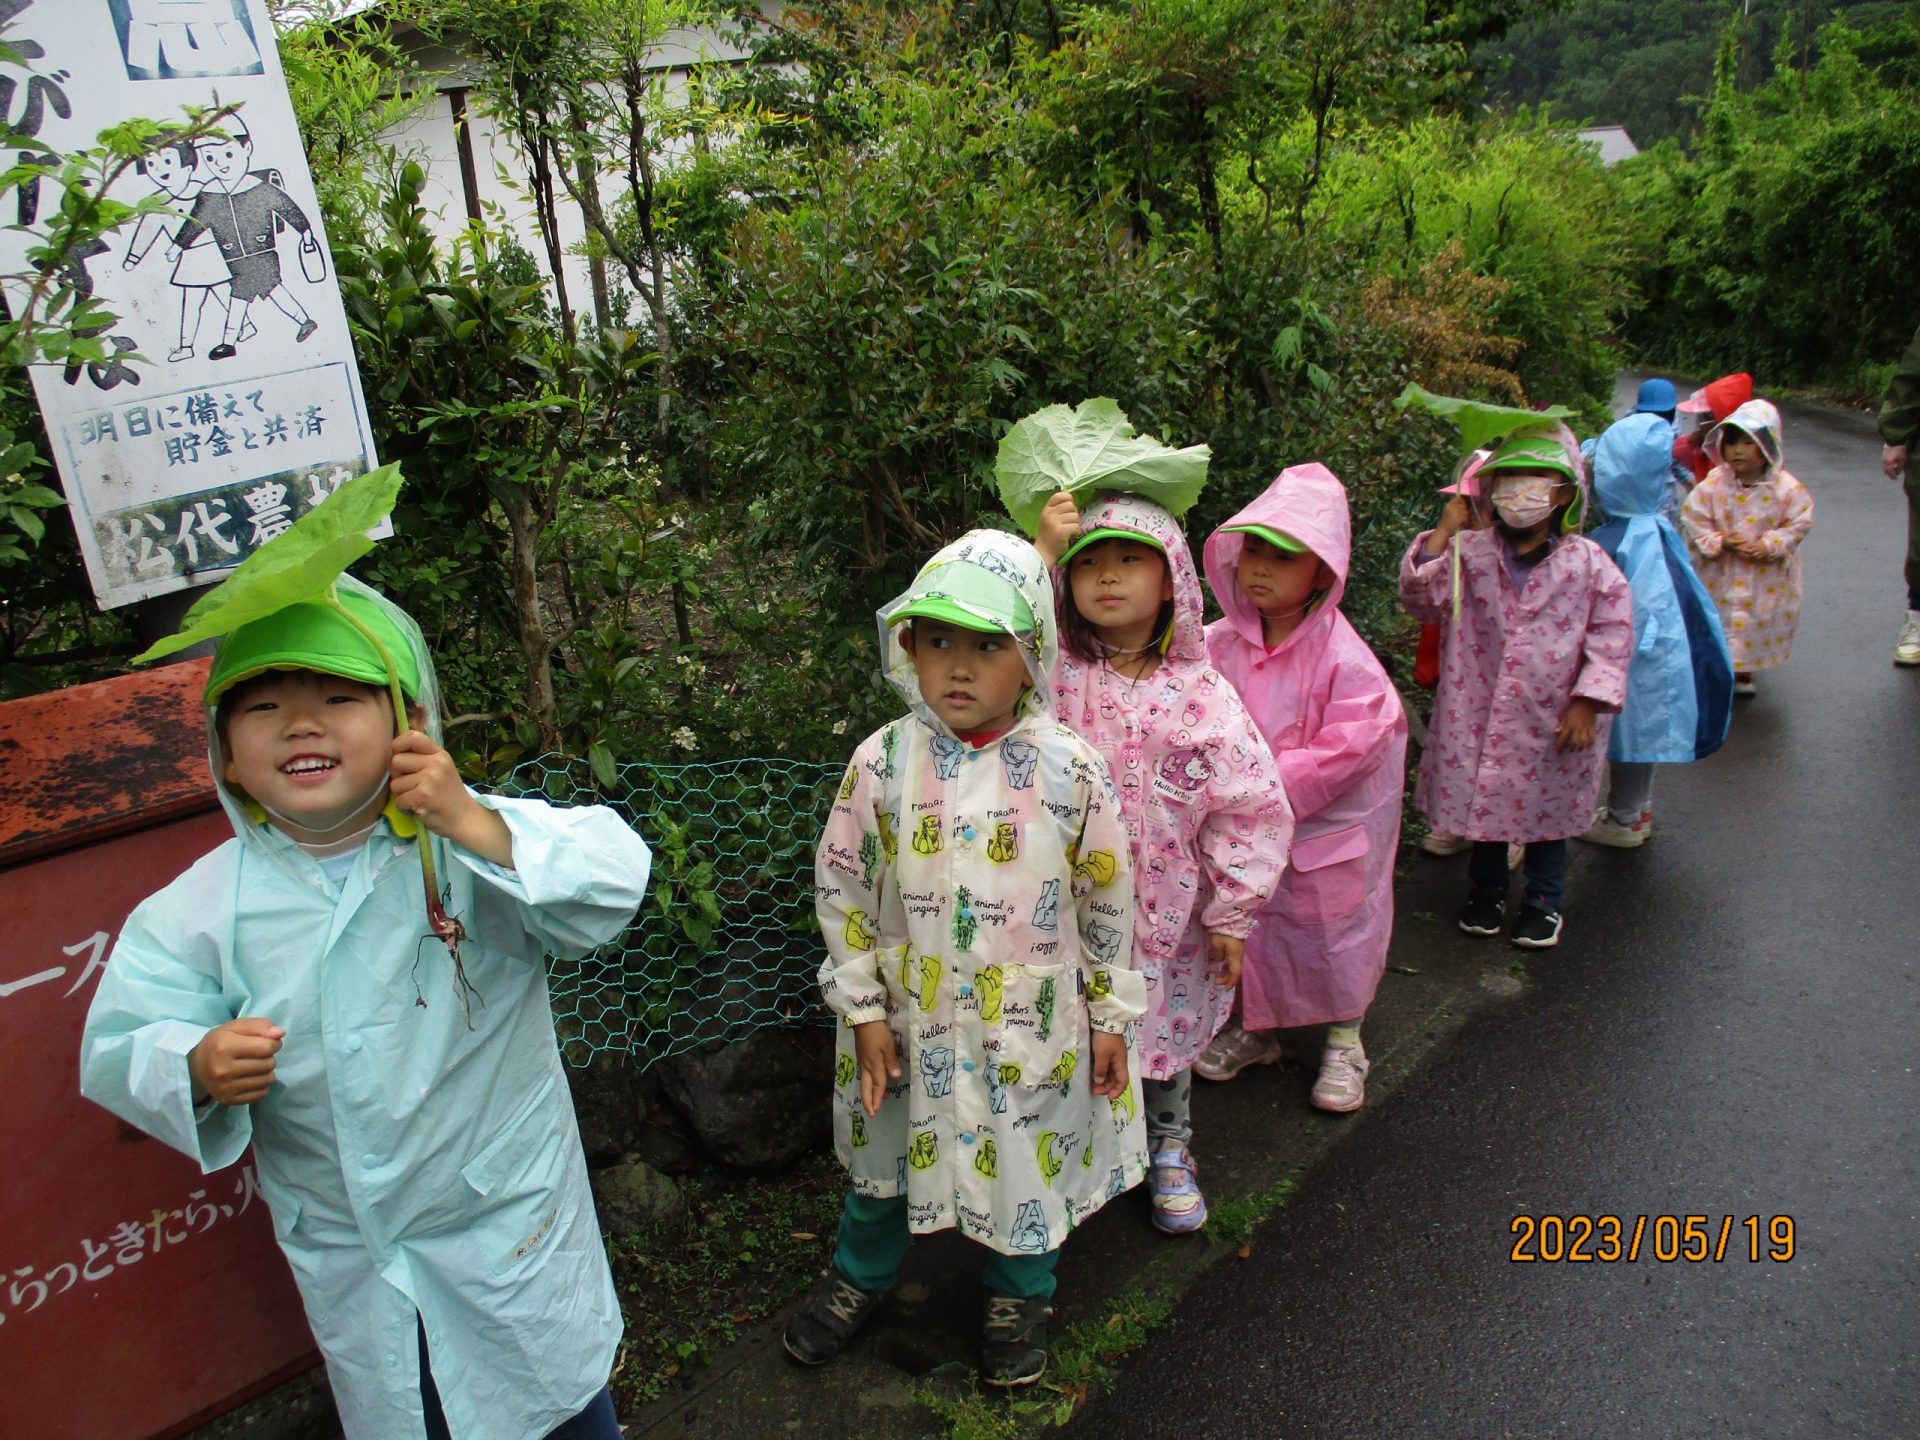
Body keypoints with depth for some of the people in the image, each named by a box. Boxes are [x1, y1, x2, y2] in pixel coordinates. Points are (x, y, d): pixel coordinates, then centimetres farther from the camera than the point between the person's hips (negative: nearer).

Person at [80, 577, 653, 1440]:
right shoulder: (201, 908, -10)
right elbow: (118, 1048, -8)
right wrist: (196, 1069, -29)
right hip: (345, 1255, 3)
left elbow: (613, 881, -31)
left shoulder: (472, 849, -20)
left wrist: (476, 826, -42)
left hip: (513, 1228, -2)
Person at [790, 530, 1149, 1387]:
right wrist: (862, 1010, -3)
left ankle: (1019, 1296, 46)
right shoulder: (885, 761, -12)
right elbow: (841, 887, -4)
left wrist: (1112, 1015, 1)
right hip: (910, 1017, 1)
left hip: (1033, 1020, -1)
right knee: (886, 1151, 21)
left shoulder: (1068, 768, -14)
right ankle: (860, 1275, 50)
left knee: (1027, 1158, 17)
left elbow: (1109, 898, -5)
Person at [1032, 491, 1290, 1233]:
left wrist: (1233, 914, -4)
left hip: (1168, 914, 1)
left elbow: (1252, 808, -6)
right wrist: (1044, 552, -30)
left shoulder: (1201, 695, -11)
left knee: (1168, 1032, 20)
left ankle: (1169, 1149, 47)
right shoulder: (1056, 676, -9)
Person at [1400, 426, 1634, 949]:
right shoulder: (1470, 553, -5)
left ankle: (1543, 900, 36)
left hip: (1552, 719, -1)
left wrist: (1588, 703, -11)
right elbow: (1421, 597, -13)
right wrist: (1443, 532, -18)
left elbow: (1612, 635, -6)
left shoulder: (1587, 562, -9)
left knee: (1547, 811, 15)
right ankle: (1486, 891, 38)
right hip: (1479, 713, 1)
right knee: (1482, 801, 16)